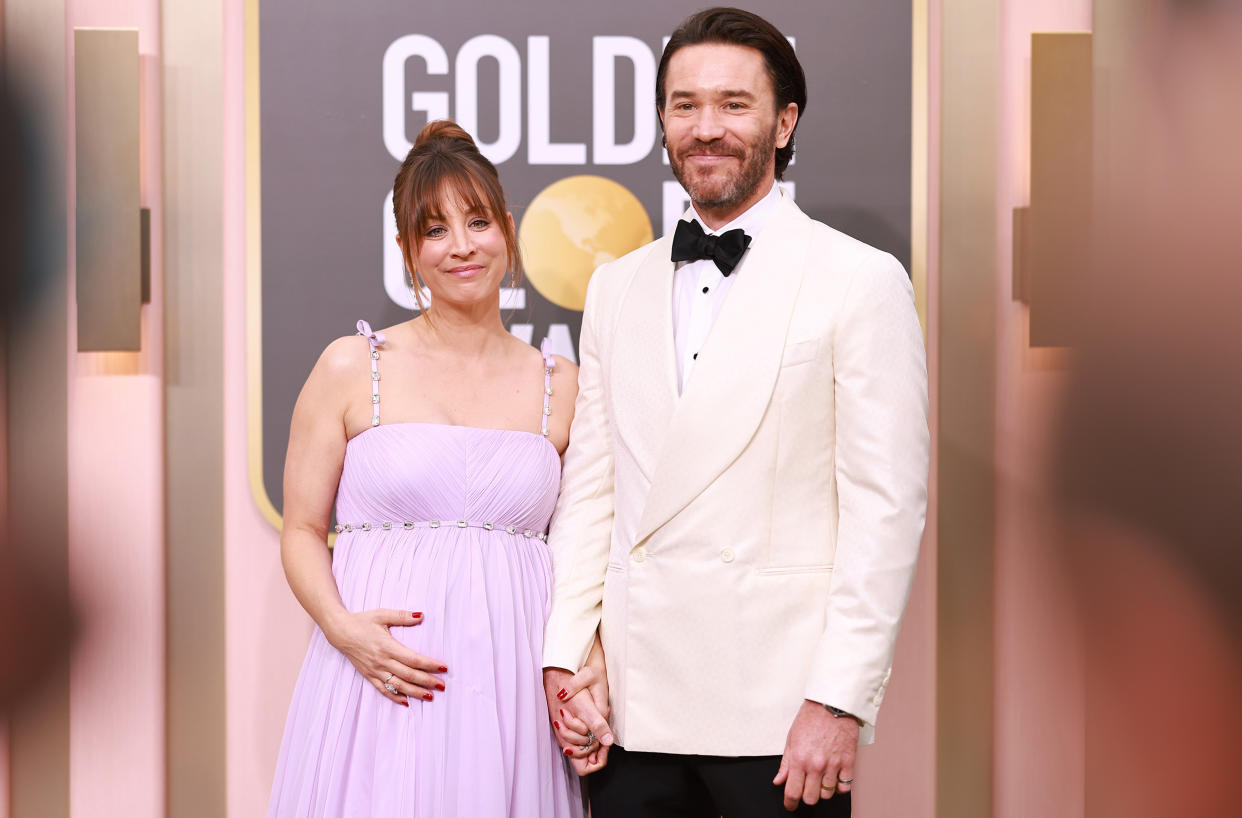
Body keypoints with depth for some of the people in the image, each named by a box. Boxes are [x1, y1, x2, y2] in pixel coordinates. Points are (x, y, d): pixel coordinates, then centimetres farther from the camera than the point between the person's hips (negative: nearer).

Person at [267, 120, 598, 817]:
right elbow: (303, 530, 4)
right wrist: (343, 627, -13)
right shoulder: (352, 368, 2)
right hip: (382, 674, -1)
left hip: (514, 678, 2)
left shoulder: (559, 385, 7)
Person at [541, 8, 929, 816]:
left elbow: (887, 508, -7)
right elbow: (589, 488, 13)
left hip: (779, 713, -4)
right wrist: (560, 657, 3)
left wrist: (840, 701, -12)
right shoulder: (617, 287, 14)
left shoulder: (861, 281, -2)